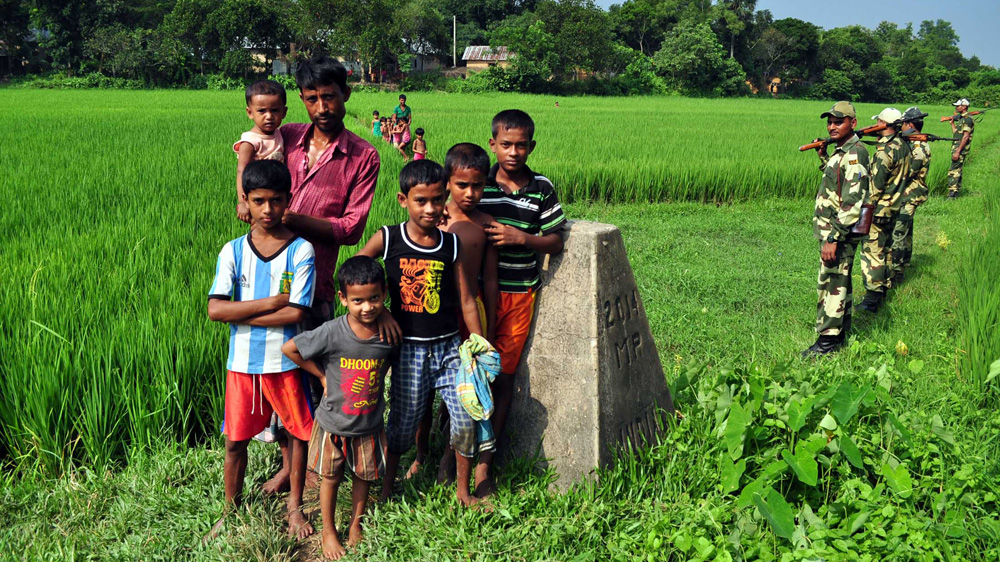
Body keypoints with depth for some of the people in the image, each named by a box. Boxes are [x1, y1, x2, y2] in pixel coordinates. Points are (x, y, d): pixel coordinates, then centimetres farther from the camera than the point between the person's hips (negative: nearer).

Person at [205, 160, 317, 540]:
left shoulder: (301, 250, -8)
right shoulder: (233, 251, -2)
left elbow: (296, 312, -16)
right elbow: (215, 309, -12)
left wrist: (241, 313, -13)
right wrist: (270, 302, -17)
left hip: (286, 362, -1)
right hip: (242, 363, 1)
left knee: (299, 432, 10)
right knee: (235, 440, 10)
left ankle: (295, 506, 31)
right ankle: (231, 512, 30)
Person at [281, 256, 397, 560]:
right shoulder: (332, 333, -25)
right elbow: (289, 348, -14)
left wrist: (376, 379, -4)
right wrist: (322, 376, -9)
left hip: (370, 424, 2)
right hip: (334, 422, -2)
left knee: (363, 476, 19)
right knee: (331, 478, 16)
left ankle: (355, 524, 44)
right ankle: (328, 530, 37)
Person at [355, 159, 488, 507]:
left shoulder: (452, 245, 1)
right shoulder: (387, 240, -5)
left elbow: (465, 299, 4)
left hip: (449, 346, 2)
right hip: (409, 348, -2)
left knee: (466, 420, -2)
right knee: (403, 423, 7)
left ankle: (463, 491, 18)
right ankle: (386, 490, 28)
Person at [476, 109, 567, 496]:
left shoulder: (542, 189, 1)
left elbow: (556, 243, 2)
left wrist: (521, 237, -14)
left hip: (520, 294, 1)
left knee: (504, 374, 7)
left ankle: (484, 460, 17)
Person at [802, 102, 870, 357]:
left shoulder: (855, 154, -19)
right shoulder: (842, 151, 12)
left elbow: (852, 202, -25)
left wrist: (833, 238, -27)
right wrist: (823, 156, 18)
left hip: (841, 232, -10)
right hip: (832, 230, 10)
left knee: (831, 284, -5)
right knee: (839, 282, 17)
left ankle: (828, 341, 1)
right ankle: (841, 333, 28)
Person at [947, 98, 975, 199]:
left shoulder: (967, 119, -13)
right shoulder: (961, 118, 18)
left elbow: (965, 136, -20)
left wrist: (958, 151, -23)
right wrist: (952, 123, 24)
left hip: (961, 150, -10)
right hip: (957, 149, 10)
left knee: (953, 172, -13)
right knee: (957, 171, 14)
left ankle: (951, 195, -16)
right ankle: (955, 193, 20)